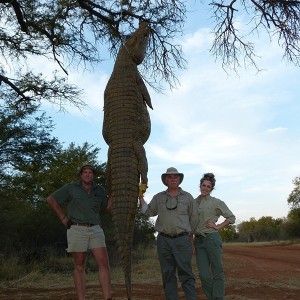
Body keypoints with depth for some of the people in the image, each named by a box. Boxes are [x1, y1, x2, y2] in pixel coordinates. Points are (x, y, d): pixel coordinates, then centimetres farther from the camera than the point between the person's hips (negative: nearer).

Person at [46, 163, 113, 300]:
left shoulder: (99, 190, 11)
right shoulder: (71, 188, 1)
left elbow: (108, 205, 11)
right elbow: (51, 199, 3)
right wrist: (63, 218, -1)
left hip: (95, 230, 3)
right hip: (77, 229, -3)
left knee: (104, 263, -9)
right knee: (79, 266, 2)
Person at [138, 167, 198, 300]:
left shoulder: (188, 197, 6)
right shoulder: (158, 198, 10)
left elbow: (193, 218, 11)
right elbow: (149, 212, 14)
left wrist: (189, 234, 13)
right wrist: (141, 198, 5)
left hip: (182, 240, -2)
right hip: (163, 240, 2)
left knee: (186, 273, -3)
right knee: (168, 274, 8)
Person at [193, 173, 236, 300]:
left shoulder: (216, 202, -1)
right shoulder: (194, 202, 11)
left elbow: (231, 218, 4)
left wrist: (218, 226, -4)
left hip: (212, 238, -4)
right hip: (198, 240, 4)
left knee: (217, 272, 4)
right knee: (204, 274, 3)